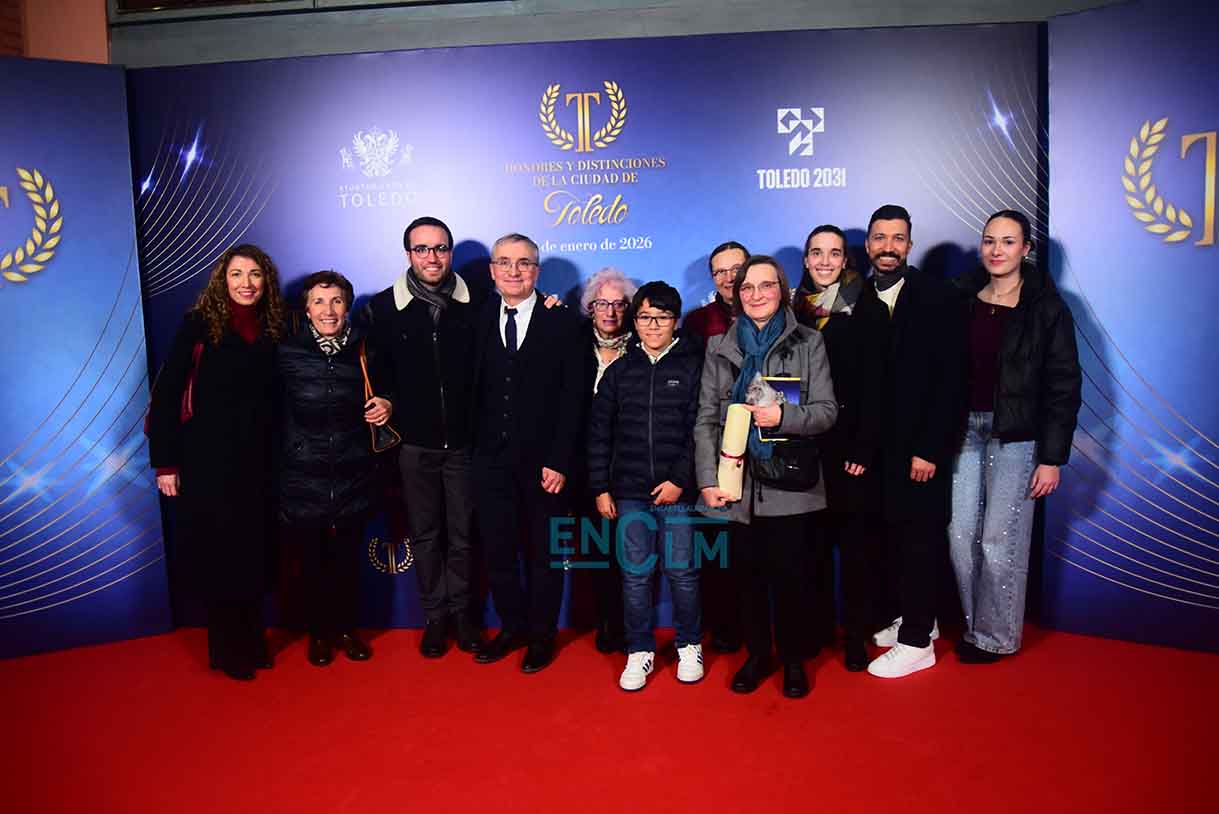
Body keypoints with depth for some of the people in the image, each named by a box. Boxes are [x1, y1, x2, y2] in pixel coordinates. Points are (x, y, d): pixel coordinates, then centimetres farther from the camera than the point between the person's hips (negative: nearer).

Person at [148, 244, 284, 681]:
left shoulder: (274, 330, 5)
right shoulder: (199, 325, -5)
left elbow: (278, 400, 7)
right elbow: (166, 395, -6)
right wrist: (165, 462, -8)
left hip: (258, 463, 3)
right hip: (208, 463, -3)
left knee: (254, 553, 10)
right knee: (217, 555, 5)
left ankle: (251, 640, 28)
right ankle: (226, 649, 23)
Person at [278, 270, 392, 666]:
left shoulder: (364, 352, 1)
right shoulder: (287, 352, -4)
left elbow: (382, 397, 15)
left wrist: (387, 405, -6)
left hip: (353, 478, 1)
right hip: (303, 479, -1)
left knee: (348, 558, 11)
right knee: (312, 560, 10)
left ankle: (346, 628, 30)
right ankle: (318, 632, 29)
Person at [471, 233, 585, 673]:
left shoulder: (563, 322, -3)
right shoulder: (478, 320, 6)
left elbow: (572, 399, -7)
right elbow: (474, 391, 4)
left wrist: (560, 462, -12)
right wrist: (474, 448, -4)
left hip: (544, 462, -2)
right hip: (492, 460, 3)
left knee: (543, 553, 11)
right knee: (497, 551, 11)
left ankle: (541, 634, 28)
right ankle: (512, 626, 32)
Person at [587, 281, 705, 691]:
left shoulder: (693, 366, 1)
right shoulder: (620, 370, 9)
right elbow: (599, 432, 10)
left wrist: (679, 480, -10)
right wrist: (600, 488, 5)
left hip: (679, 491, -2)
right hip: (630, 492, 2)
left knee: (681, 571, 4)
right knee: (635, 574, 6)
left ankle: (690, 646, 24)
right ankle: (640, 651, 20)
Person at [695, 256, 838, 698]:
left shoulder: (808, 342, 4)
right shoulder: (719, 347, 9)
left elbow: (827, 410, -1)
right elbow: (706, 418, 5)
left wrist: (784, 416, -19)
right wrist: (708, 479, -4)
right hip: (738, 483, 2)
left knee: (789, 574, 5)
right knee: (749, 573, 10)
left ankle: (793, 658, 25)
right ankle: (757, 653, 28)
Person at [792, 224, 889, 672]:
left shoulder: (869, 311, -1)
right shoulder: (794, 309, 8)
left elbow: (874, 386, -6)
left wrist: (864, 449, -13)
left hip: (851, 446, -3)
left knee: (856, 542, 3)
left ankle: (855, 633, 16)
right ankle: (816, 623, 24)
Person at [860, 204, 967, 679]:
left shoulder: (937, 297, -6)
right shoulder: (858, 301, 5)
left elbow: (950, 378, -10)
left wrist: (929, 448, -14)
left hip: (921, 445, -4)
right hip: (879, 445, 4)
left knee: (919, 538, 4)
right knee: (892, 535, 10)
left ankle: (916, 641, 16)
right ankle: (912, 617, 29)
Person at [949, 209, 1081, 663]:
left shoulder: (1046, 308, -4)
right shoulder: (963, 299, 6)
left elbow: (1063, 387, -4)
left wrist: (1052, 458, -8)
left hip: (1016, 436, -3)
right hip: (965, 429, 3)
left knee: (1001, 541, 2)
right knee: (961, 534, 4)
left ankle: (996, 637, 21)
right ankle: (974, 623, 23)